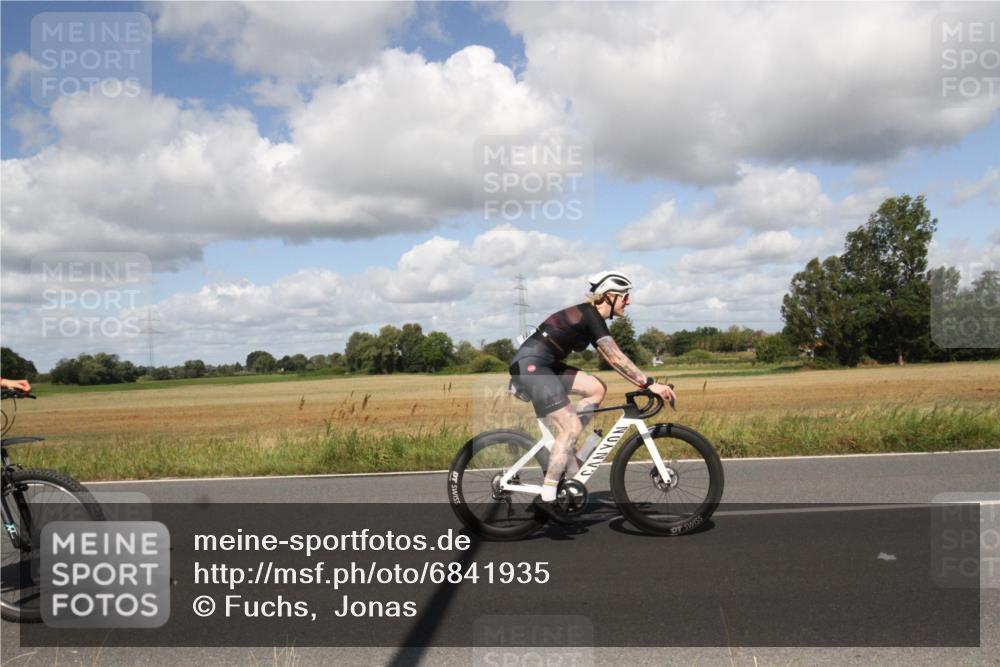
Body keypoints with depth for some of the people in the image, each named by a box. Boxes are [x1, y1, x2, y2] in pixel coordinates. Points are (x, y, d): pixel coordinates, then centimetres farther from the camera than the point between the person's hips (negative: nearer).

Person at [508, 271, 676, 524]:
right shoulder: (590, 316, -12)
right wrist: (649, 384, -19)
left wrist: (642, 382, 14)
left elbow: (612, 359, 19)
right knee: (572, 427, -12)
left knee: (597, 389, 5)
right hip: (530, 364, -10)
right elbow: (616, 358, -19)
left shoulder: (590, 316, 17)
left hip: (544, 365, 10)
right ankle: (546, 498, -9)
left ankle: (563, 450, 8)